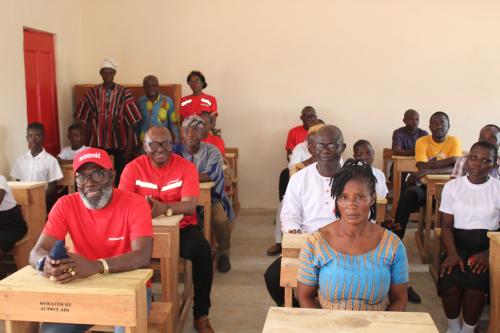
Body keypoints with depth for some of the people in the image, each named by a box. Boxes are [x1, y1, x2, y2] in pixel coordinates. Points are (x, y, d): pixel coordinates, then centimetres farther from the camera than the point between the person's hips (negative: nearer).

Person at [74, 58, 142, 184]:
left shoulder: (124, 93, -5)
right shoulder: (92, 92, 1)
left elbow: (130, 122, -5)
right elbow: (84, 119, 7)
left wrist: (129, 146, -8)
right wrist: (86, 142, 5)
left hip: (119, 143, -1)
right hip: (98, 143, 2)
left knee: (120, 176, 9)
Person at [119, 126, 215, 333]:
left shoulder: (186, 167, -9)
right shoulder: (133, 168, -4)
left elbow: (190, 206, -20)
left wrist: (164, 208, -40)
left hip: (181, 228, -1)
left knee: (203, 251, -28)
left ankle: (201, 315, -10)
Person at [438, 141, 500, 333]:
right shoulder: (452, 186, 5)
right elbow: (447, 225, 2)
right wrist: (452, 254, -15)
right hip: (458, 243, 1)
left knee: (475, 286, -28)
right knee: (450, 285, -25)